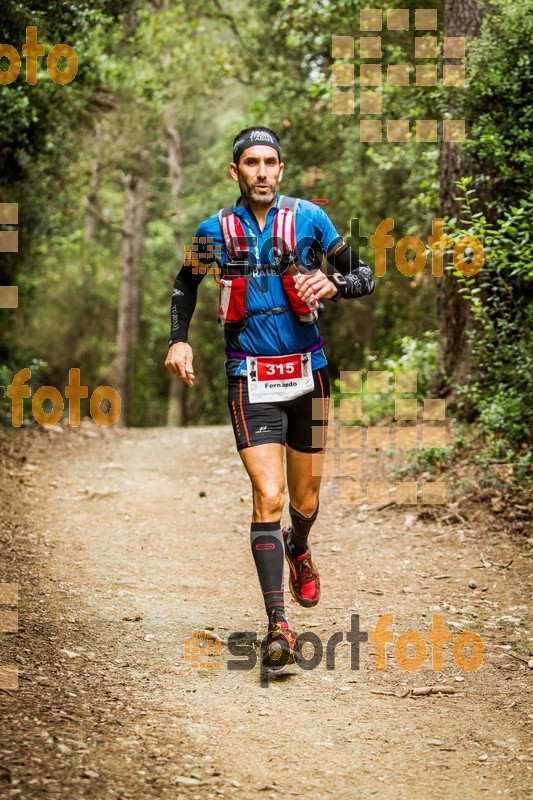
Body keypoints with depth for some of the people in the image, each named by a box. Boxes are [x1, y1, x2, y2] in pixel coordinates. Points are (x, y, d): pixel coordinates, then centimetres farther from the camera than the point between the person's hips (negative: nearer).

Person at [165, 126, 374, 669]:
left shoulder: (308, 218, -2)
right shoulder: (216, 230, 0)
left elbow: (364, 276, 1)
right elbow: (185, 284, 18)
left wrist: (333, 284, -20)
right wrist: (178, 340, 4)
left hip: (307, 374, 2)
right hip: (251, 379, -1)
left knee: (305, 501, 13)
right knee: (268, 496, -16)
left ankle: (297, 548, 50)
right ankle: (278, 627, -14)